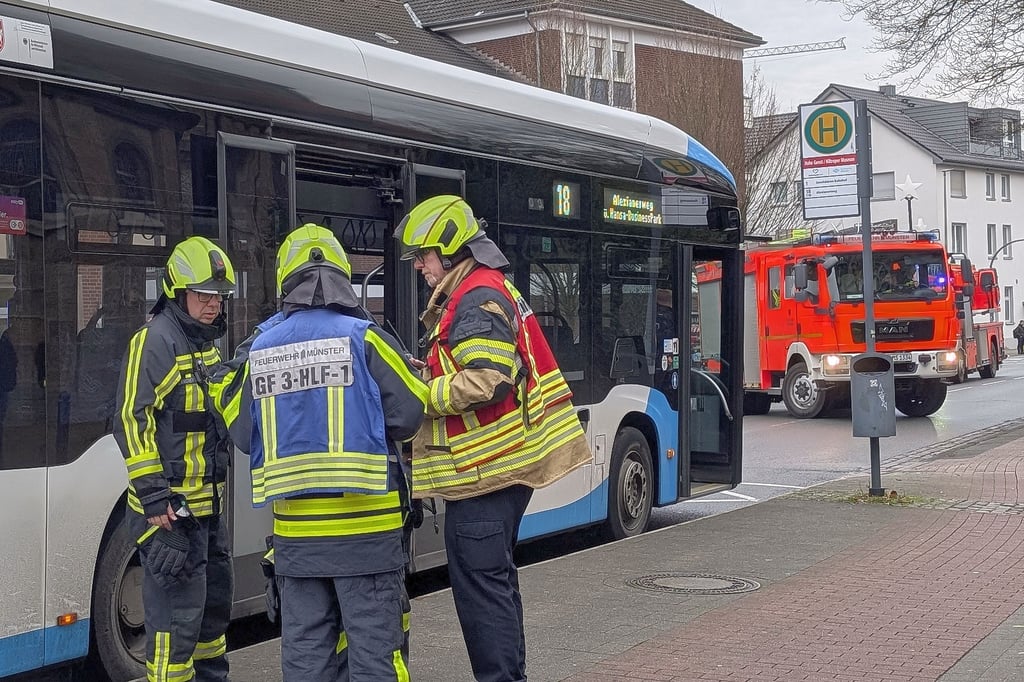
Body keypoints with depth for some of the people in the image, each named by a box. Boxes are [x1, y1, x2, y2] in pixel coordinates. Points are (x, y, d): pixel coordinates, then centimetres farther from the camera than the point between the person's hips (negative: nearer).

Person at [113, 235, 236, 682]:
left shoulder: (207, 344, 15)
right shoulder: (155, 342, -13)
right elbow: (131, 420, -19)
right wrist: (154, 498, -22)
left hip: (207, 505, 9)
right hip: (170, 509, -9)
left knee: (214, 603, 19)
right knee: (177, 615, -8)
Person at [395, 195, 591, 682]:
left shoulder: (477, 299, -13)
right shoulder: (492, 291, 19)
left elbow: (486, 381, -23)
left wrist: (421, 395, -14)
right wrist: (429, 374, 7)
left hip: (485, 468, -11)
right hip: (502, 464, 11)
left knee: (479, 582, -7)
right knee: (495, 579, 17)